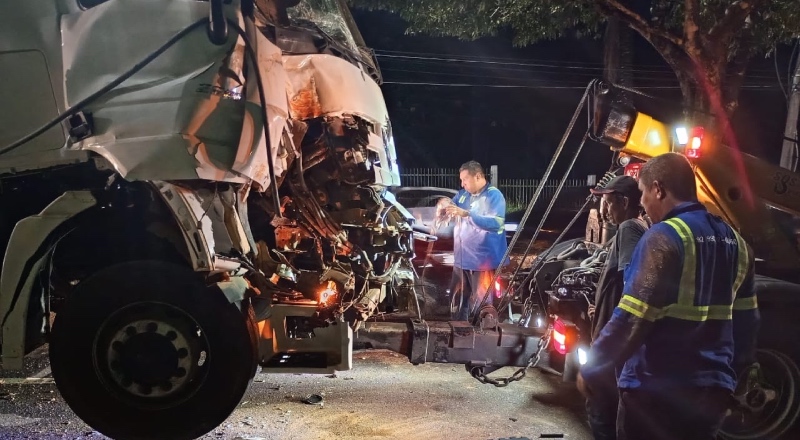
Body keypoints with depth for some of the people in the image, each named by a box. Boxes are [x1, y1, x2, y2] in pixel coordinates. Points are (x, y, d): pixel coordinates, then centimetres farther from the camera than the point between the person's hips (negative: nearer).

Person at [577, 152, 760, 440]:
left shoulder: (665, 237, -16)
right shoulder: (734, 241, 8)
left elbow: (632, 320, -21)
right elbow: (746, 320, 15)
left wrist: (591, 370, -10)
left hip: (658, 391, -7)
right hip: (713, 389, 8)